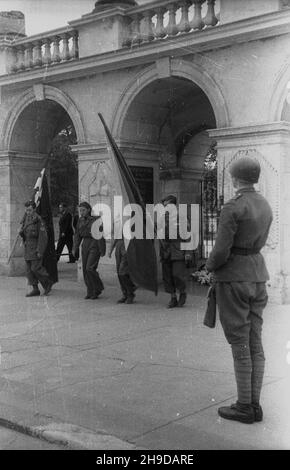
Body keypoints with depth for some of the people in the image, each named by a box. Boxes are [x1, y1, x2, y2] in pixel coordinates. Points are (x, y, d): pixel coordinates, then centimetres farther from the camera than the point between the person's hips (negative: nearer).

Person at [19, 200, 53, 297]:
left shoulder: (38, 220, -14)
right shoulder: (25, 219, 9)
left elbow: (43, 236, -16)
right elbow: (22, 233, 17)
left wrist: (40, 251, -20)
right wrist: (21, 232, -8)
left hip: (36, 248, -8)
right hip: (27, 248, 8)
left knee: (36, 268, -9)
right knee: (29, 269, 5)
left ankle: (48, 282, 12)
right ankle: (35, 289, 10)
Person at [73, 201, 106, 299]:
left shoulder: (96, 219, -9)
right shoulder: (81, 220, 10)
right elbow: (77, 235, 13)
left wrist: (102, 250, -14)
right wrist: (75, 249, 9)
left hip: (95, 245, -6)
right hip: (85, 244, 6)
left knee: (90, 268, -15)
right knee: (85, 269, 4)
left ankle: (98, 288, 4)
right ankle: (90, 292, 13)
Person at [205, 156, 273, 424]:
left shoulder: (233, 208, -17)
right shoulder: (265, 206, 9)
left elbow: (221, 251, -18)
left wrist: (209, 266, 4)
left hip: (233, 278, -8)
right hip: (258, 274, 8)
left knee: (240, 344, -1)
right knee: (255, 342, 10)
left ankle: (245, 407, 7)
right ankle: (255, 405, 15)